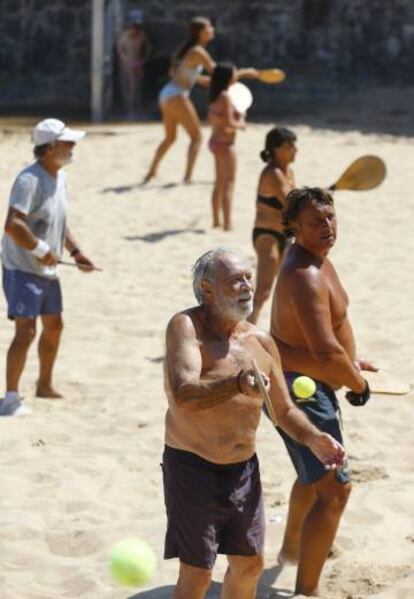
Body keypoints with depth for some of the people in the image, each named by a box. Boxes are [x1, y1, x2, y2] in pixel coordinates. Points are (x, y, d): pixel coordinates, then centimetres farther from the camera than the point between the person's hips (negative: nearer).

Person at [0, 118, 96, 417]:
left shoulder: (61, 177, 8)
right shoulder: (30, 180, -22)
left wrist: (76, 252, 11)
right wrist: (41, 250, -23)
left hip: (48, 269, 9)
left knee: (54, 325, 18)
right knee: (26, 330, -12)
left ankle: (45, 385, 35)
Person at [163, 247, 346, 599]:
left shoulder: (261, 342, 5)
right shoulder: (186, 327, -15)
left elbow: (284, 410, 13)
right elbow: (183, 395, -31)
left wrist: (312, 438, -6)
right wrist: (237, 384, -47)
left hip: (244, 470, 7)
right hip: (193, 468, -7)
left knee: (250, 565, 17)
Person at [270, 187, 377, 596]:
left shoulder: (313, 258, 7)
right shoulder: (306, 276, -26)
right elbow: (326, 352, -30)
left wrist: (348, 362, 21)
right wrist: (358, 384, -14)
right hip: (302, 390, -11)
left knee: (313, 474, 31)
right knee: (333, 489, -12)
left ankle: (292, 548, 52)